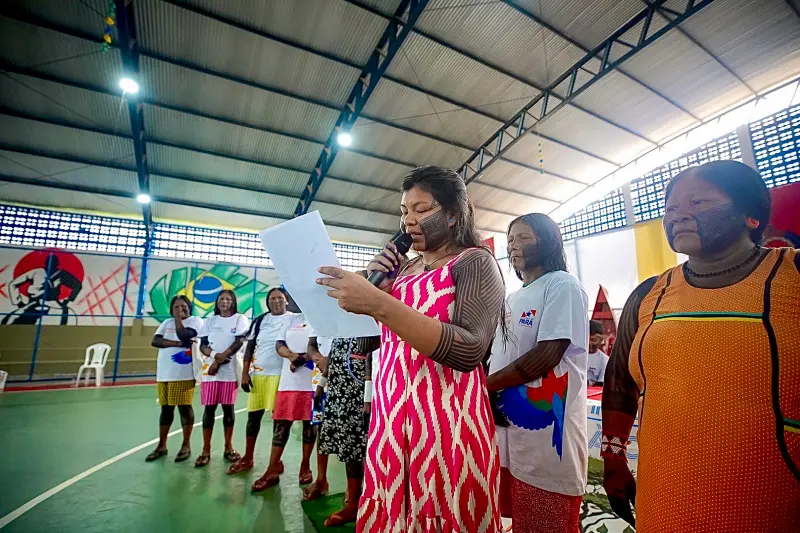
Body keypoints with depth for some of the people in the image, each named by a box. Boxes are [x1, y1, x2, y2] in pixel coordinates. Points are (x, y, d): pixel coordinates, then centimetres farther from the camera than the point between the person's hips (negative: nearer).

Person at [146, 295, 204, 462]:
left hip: (183, 374, -5)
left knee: (184, 407, 0)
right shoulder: (167, 322, 15)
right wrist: (176, 343, -14)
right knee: (166, 408, 14)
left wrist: (178, 318, -9)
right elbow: (155, 341, 1)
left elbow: (184, 336, -18)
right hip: (164, 373, 6)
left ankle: (186, 445, 12)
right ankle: (161, 445, 26)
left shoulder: (195, 320, -2)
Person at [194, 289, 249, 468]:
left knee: (228, 408, 5)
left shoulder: (240, 319, 2)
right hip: (210, 368, 2)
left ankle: (228, 447, 17)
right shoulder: (210, 320, 12)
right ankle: (206, 450, 13)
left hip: (230, 370, -2)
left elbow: (238, 343, -8)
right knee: (209, 408, 4)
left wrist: (219, 361, -13)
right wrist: (214, 355, -14)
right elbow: (202, 345, 6)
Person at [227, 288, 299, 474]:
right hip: (258, 374, 3)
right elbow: (249, 347, 8)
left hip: (281, 375, -3)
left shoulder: (294, 319, -2)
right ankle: (247, 458, 27)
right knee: (253, 416, 11)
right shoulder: (260, 320, 8)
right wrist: (245, 374, 2)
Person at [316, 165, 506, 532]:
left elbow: (469, 350, -23)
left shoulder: (475, 263, -8)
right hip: (391, 416, 7)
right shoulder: (407, 268, 12)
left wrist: (379, 303, -30)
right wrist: (376, 283, 1)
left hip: (445, 421, -6)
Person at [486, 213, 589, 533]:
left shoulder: (562, 286, -9)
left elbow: (546, 356, -19)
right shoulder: (514, 297, 15)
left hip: (547, 434, -7)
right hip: (509, 427, 7)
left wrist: (483, 384, -13)